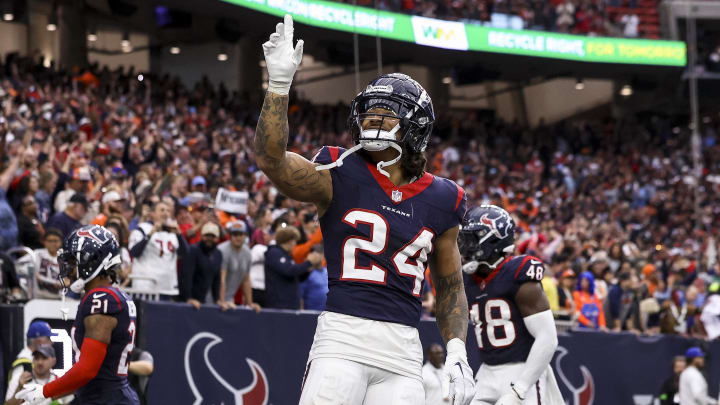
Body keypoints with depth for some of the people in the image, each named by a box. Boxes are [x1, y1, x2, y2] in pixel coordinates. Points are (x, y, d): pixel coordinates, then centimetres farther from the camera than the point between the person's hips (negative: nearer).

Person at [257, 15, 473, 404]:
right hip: (343, 334, -3)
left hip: (403, 349, 3)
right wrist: (279, 84, -21)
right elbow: (271, 159, -14)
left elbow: (450, 288, 20)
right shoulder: (340, 177, 4)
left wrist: (457, 351, 7)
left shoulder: (439, 200, 12)